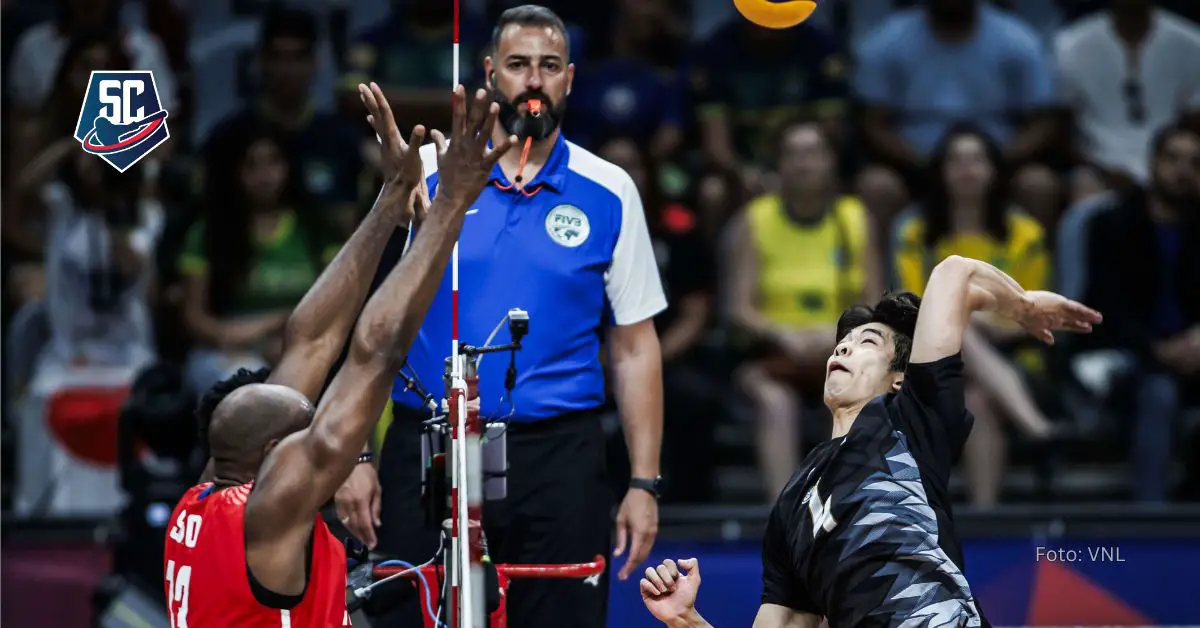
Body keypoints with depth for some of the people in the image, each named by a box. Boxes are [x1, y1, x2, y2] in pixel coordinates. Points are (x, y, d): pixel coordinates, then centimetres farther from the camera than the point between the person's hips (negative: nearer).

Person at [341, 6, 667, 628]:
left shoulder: (608, 193, 5)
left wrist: (644, 483, 1)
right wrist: (356, 455, -2)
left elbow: (634, 349, 7)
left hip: (558, 457, 0)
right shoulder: (425, 174, 5)